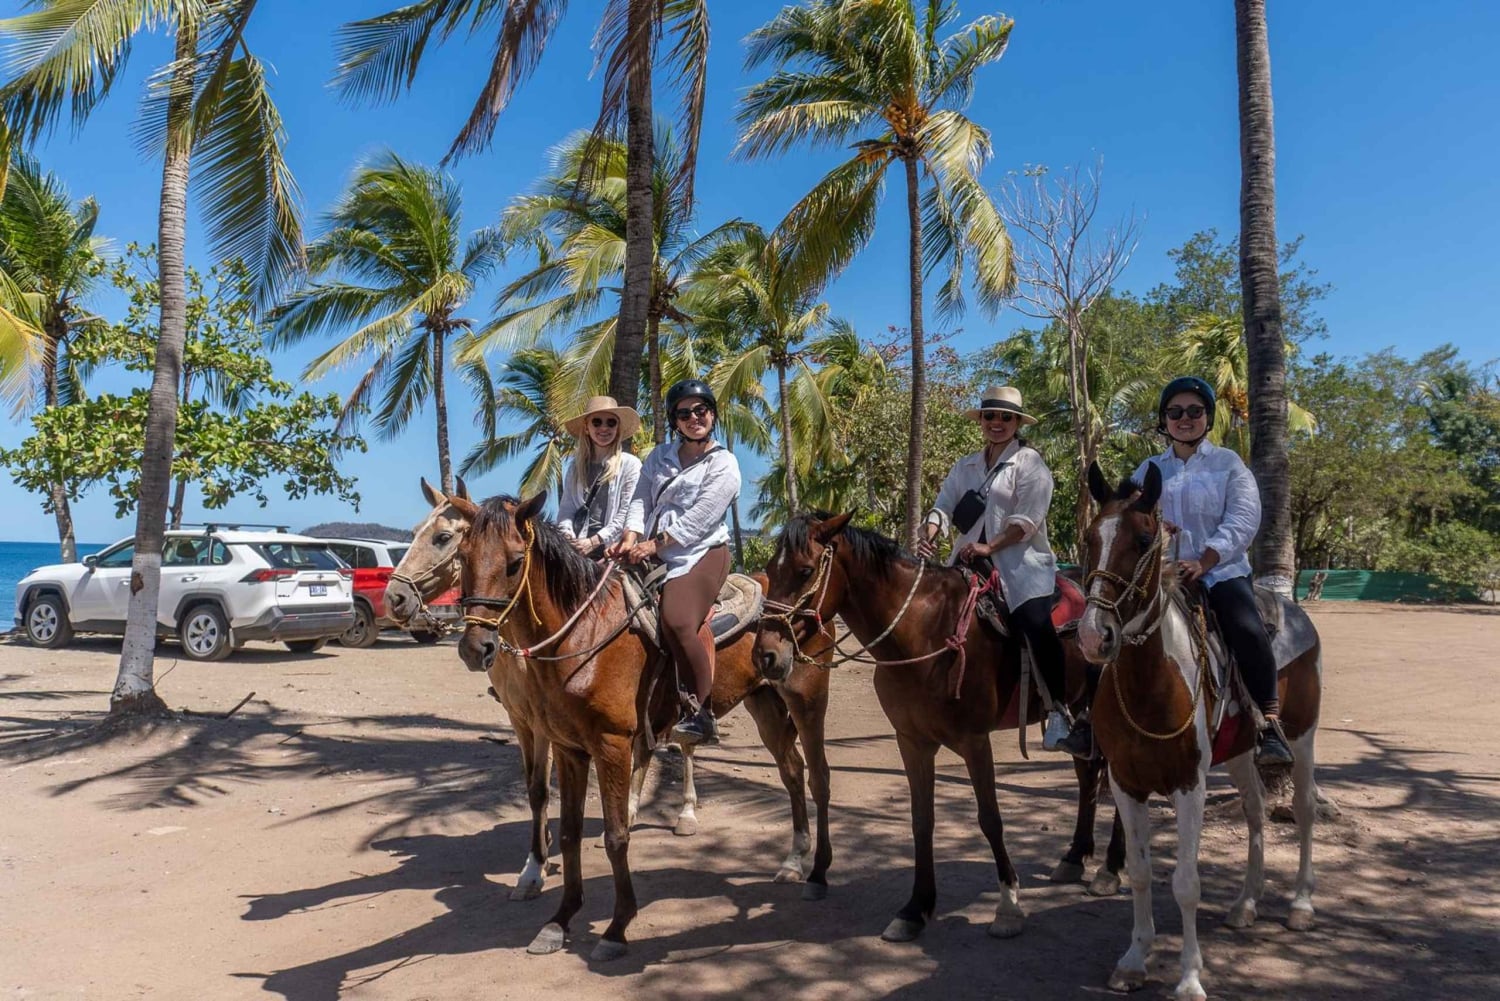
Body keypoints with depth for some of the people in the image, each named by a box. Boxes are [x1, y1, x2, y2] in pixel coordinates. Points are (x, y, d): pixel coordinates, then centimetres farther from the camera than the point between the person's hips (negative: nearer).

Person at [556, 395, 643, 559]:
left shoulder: (630, 464, 2)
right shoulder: (575, 466, 16)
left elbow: (626, 515, -4)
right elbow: (566, 508, 13)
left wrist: (593, 542, -12)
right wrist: (567, 535, -7)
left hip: (610, 549, -3)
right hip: (575, 549, 3)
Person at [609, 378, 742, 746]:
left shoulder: (723, 466, -2)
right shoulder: (660, 456, 16)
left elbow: (696, 521, -11)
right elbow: (642, 500, 8)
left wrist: (653, 545, -15)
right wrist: (631, 536, -11)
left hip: (701, 554, -7)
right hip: (657, 554, 7)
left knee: (677, 619, -28)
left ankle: (701, 712, -18)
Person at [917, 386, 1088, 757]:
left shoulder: (1030, 463, 0)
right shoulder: (965, 467, 17)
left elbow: (1028, 519, -11)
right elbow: (944, 507, 7)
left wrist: (989, 547, -23)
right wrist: (928, 536, -15)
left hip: (1021, 563, -6)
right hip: (971, 561, 6)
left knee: (1036, 623, -27)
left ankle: (1061, 715, -19)